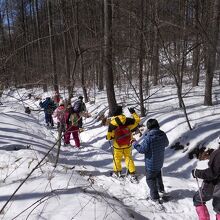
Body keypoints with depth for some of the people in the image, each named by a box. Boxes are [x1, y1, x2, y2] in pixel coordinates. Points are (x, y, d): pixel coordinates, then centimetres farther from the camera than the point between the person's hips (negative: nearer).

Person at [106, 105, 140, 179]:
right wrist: (133, 112, 10)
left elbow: (109, 136, -9)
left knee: (117, 158, 18)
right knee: (128, 157, 16)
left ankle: (117, 171, 31)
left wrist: (108, 137, 15)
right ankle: (132, 173, 18)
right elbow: (137, 120, -1)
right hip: (127, 144, 2)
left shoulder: (112, 123, -15)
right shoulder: (127, 120, -14)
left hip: (117, 145, -1)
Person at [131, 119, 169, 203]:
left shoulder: (148, 137, -28)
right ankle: (161, 188, 49)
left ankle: (155, 196, 17)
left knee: (150, 178, 11)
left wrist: (134, 143, -9)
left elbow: (142, 149, -22)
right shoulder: (163, 135, -8)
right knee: (158, 174, 32)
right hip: (160, 162, 7)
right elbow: (166, 144, 10)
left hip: (151, 163, -6)